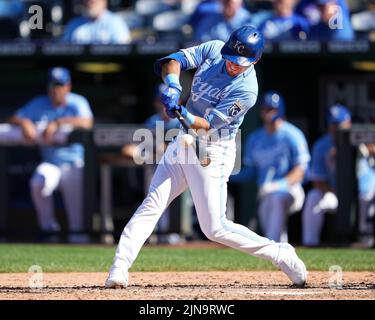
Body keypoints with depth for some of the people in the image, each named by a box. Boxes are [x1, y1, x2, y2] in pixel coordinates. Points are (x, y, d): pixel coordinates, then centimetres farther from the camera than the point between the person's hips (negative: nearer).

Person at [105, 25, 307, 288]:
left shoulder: (246, 90, -21)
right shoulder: (214, 50, -4)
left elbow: (208, 124, -22)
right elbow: (173, 61, -7)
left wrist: (185, 116, -42)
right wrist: (173, 84, -27)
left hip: (213, 153, -6)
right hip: (184, 141, 6)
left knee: (215, 228, -7)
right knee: (152, 205, -4)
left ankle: (281, 255, 6)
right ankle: (119, 270, -7)